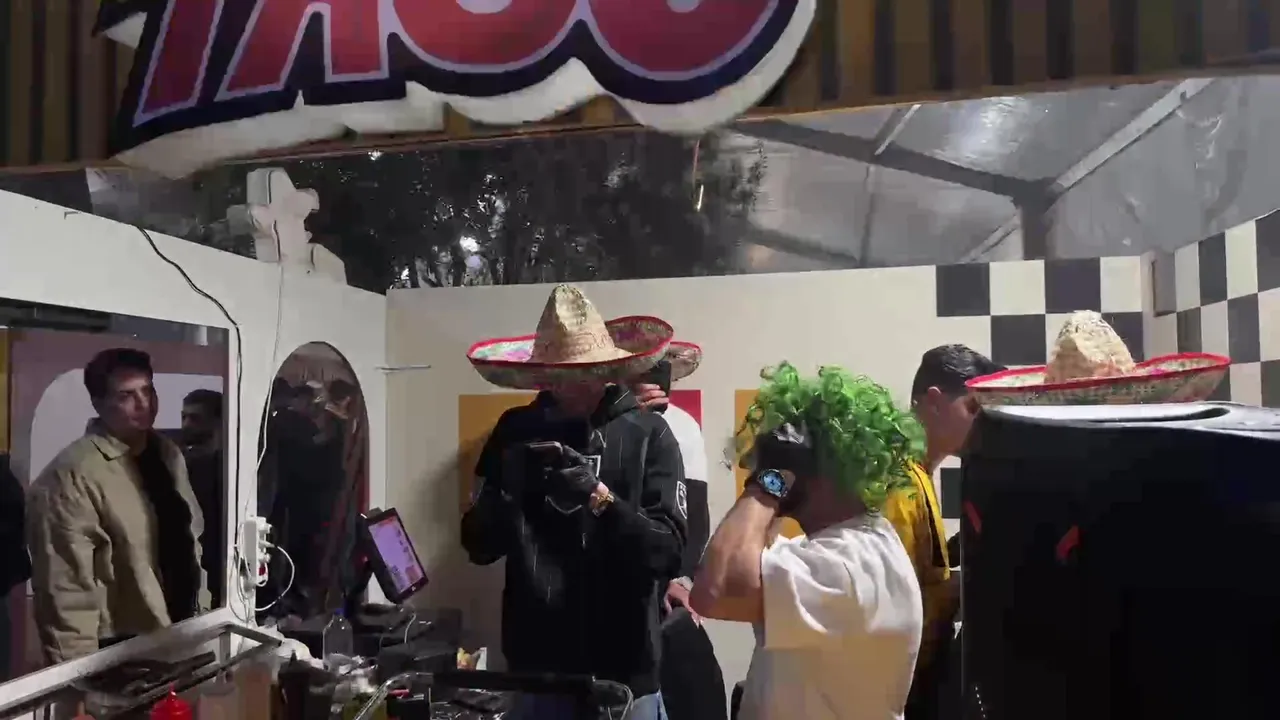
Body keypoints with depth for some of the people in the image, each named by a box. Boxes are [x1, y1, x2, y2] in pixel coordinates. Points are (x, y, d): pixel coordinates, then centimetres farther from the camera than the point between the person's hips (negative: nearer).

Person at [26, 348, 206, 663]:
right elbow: (66, 589, -19)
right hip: (122, 652, -6)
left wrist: (201, 610, 12)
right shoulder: (73, 474, -19)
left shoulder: (168, 454, 4)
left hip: (184, 635, 7)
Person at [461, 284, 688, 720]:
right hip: (534, 667, 2)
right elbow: (479, 546, 0)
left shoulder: (648, 434, -8)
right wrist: (509, 487, -18)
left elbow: (668, 552, -11)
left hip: (624, 672, -1)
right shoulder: (515, 431, 0)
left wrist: (599, 497, -24)